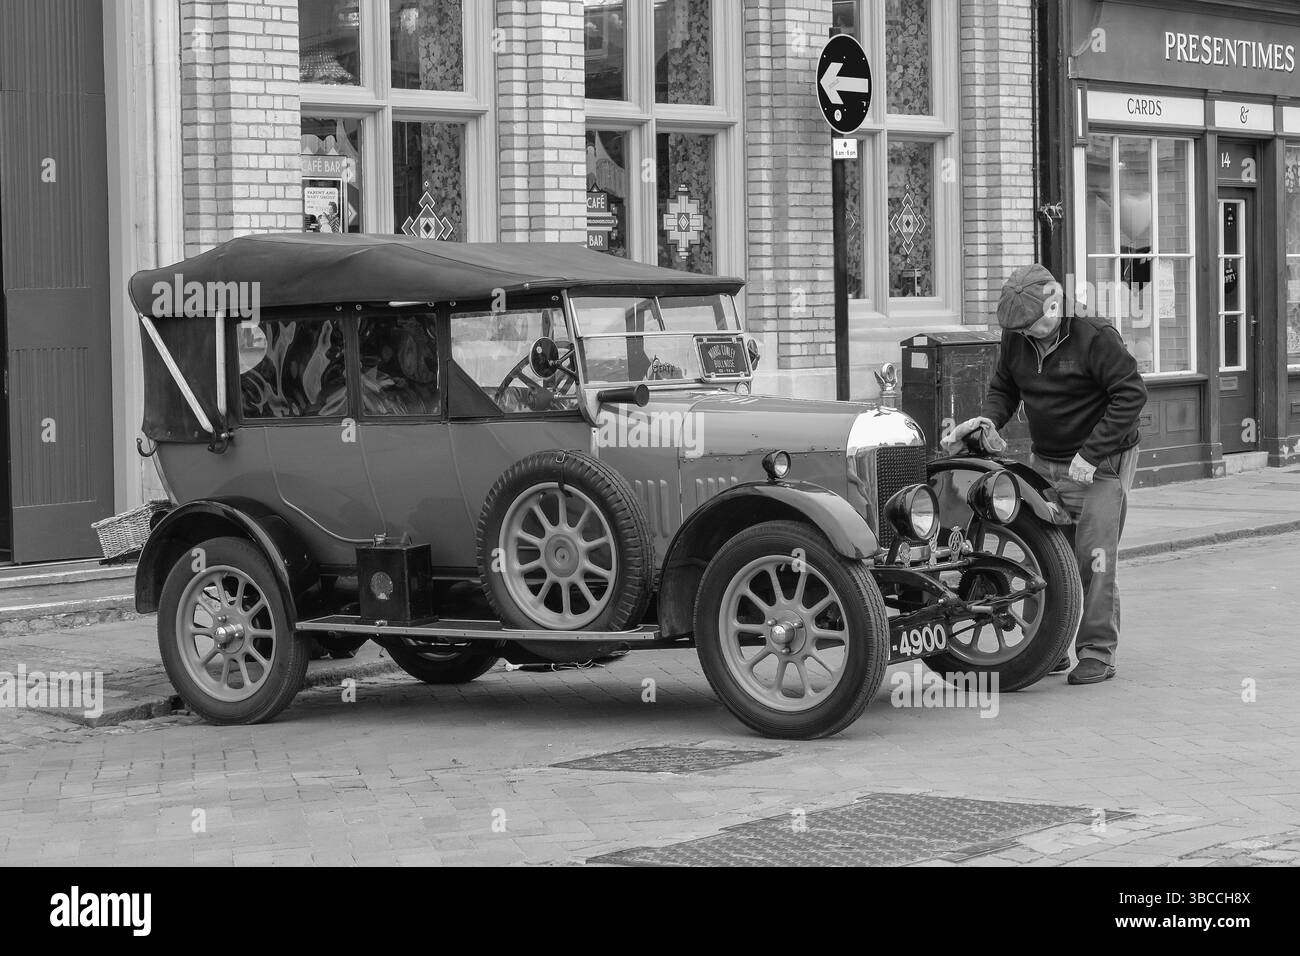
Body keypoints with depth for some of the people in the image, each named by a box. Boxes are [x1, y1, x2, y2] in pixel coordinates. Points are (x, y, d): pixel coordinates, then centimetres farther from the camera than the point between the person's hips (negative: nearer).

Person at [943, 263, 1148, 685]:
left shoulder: (1094, 337, -17)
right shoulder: (1015, 340, 2)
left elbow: (1131, 394, -18)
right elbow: (1004, 389, 15)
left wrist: (1091, 454, -21)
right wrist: (988, 419, -8)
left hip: (1101, 464, -6)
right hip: (1046, 461, 6)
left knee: (1093, 557, -10)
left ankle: (1098, 653, -2)